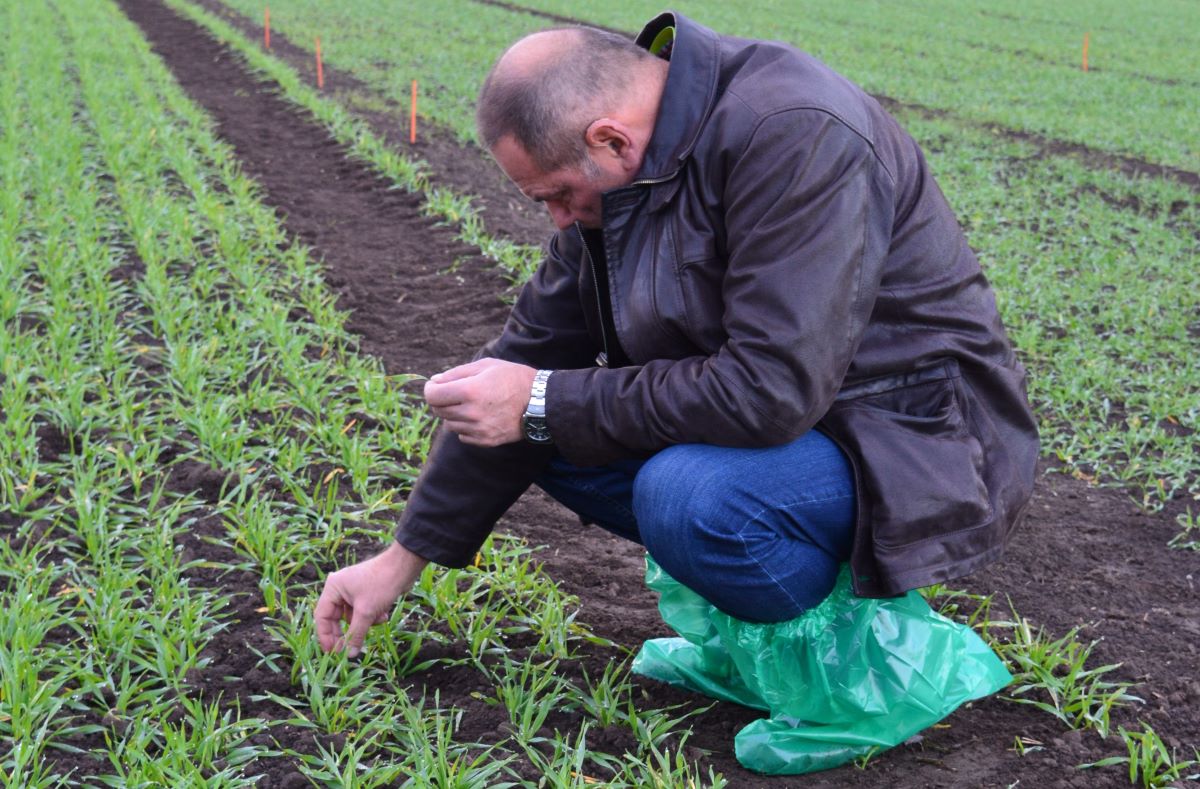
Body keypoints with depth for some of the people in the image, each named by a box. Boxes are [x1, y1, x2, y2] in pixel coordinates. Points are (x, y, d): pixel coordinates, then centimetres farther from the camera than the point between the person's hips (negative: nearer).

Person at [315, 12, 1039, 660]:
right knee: (561, 437, 1)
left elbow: (772, 392, -32)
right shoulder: (624, 167, 0)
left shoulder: (794, 136, -26)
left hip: (921, 437, -9)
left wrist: (544, 404, -24)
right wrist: (404, 558, 7)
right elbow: (535, 354, 5)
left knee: (689, 495, -33)